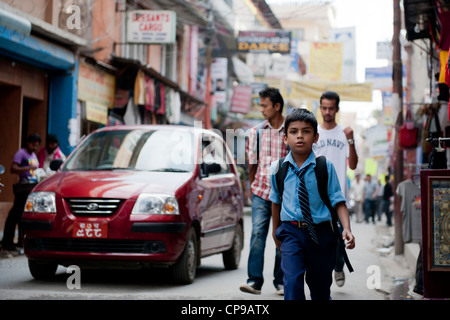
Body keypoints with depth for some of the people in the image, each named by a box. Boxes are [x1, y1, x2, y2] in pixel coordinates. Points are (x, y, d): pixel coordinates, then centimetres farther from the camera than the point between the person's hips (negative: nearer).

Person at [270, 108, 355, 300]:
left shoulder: (326, 167, -6)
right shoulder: (278, 168, -1)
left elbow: (338, 201, -6)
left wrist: (346, 228, -20)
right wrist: (275, 230, 25)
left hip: (321, 233, 0)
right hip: (291, 232, 0)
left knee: (320, 286, 14)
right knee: (292, 281, -19)